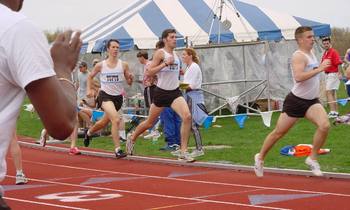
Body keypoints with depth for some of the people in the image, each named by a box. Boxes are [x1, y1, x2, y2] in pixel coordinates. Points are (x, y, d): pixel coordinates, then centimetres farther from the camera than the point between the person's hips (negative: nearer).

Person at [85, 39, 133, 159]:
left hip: (118, 96, 4)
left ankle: (89, 133, 51)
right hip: (105, 95, -4)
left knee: (105, 121, 20)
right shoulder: (100, 65, -4)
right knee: (116, 119, -25)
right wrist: (89, 89, 1)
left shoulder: (123, 65, -2)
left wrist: (131, 78, -20)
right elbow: (90, 76, 14)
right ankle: (118, 150, -23)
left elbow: (129, 83, 2)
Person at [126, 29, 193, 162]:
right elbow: (149, 72, -17)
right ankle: (132, 139, 38)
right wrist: (166, 63, -22)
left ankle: (183, 151, -16)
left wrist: (177, 73, 14)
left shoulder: (175, 55, 12)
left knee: (187, 117, -19)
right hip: (161, 92, -5)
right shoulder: (160, 53, -9)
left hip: (175, 92, 5)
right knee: (150, 122, 10)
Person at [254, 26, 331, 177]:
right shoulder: (299, 56, -17)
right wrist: (319, 69, -35)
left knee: (324, 125, -19)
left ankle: (312, 158, -4)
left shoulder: (311, 53, 10)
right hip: (296, 101, -6)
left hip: (311, 101, 6)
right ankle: (260, 158, 28)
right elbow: (298, 77, -35)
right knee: (279, 132, 6)